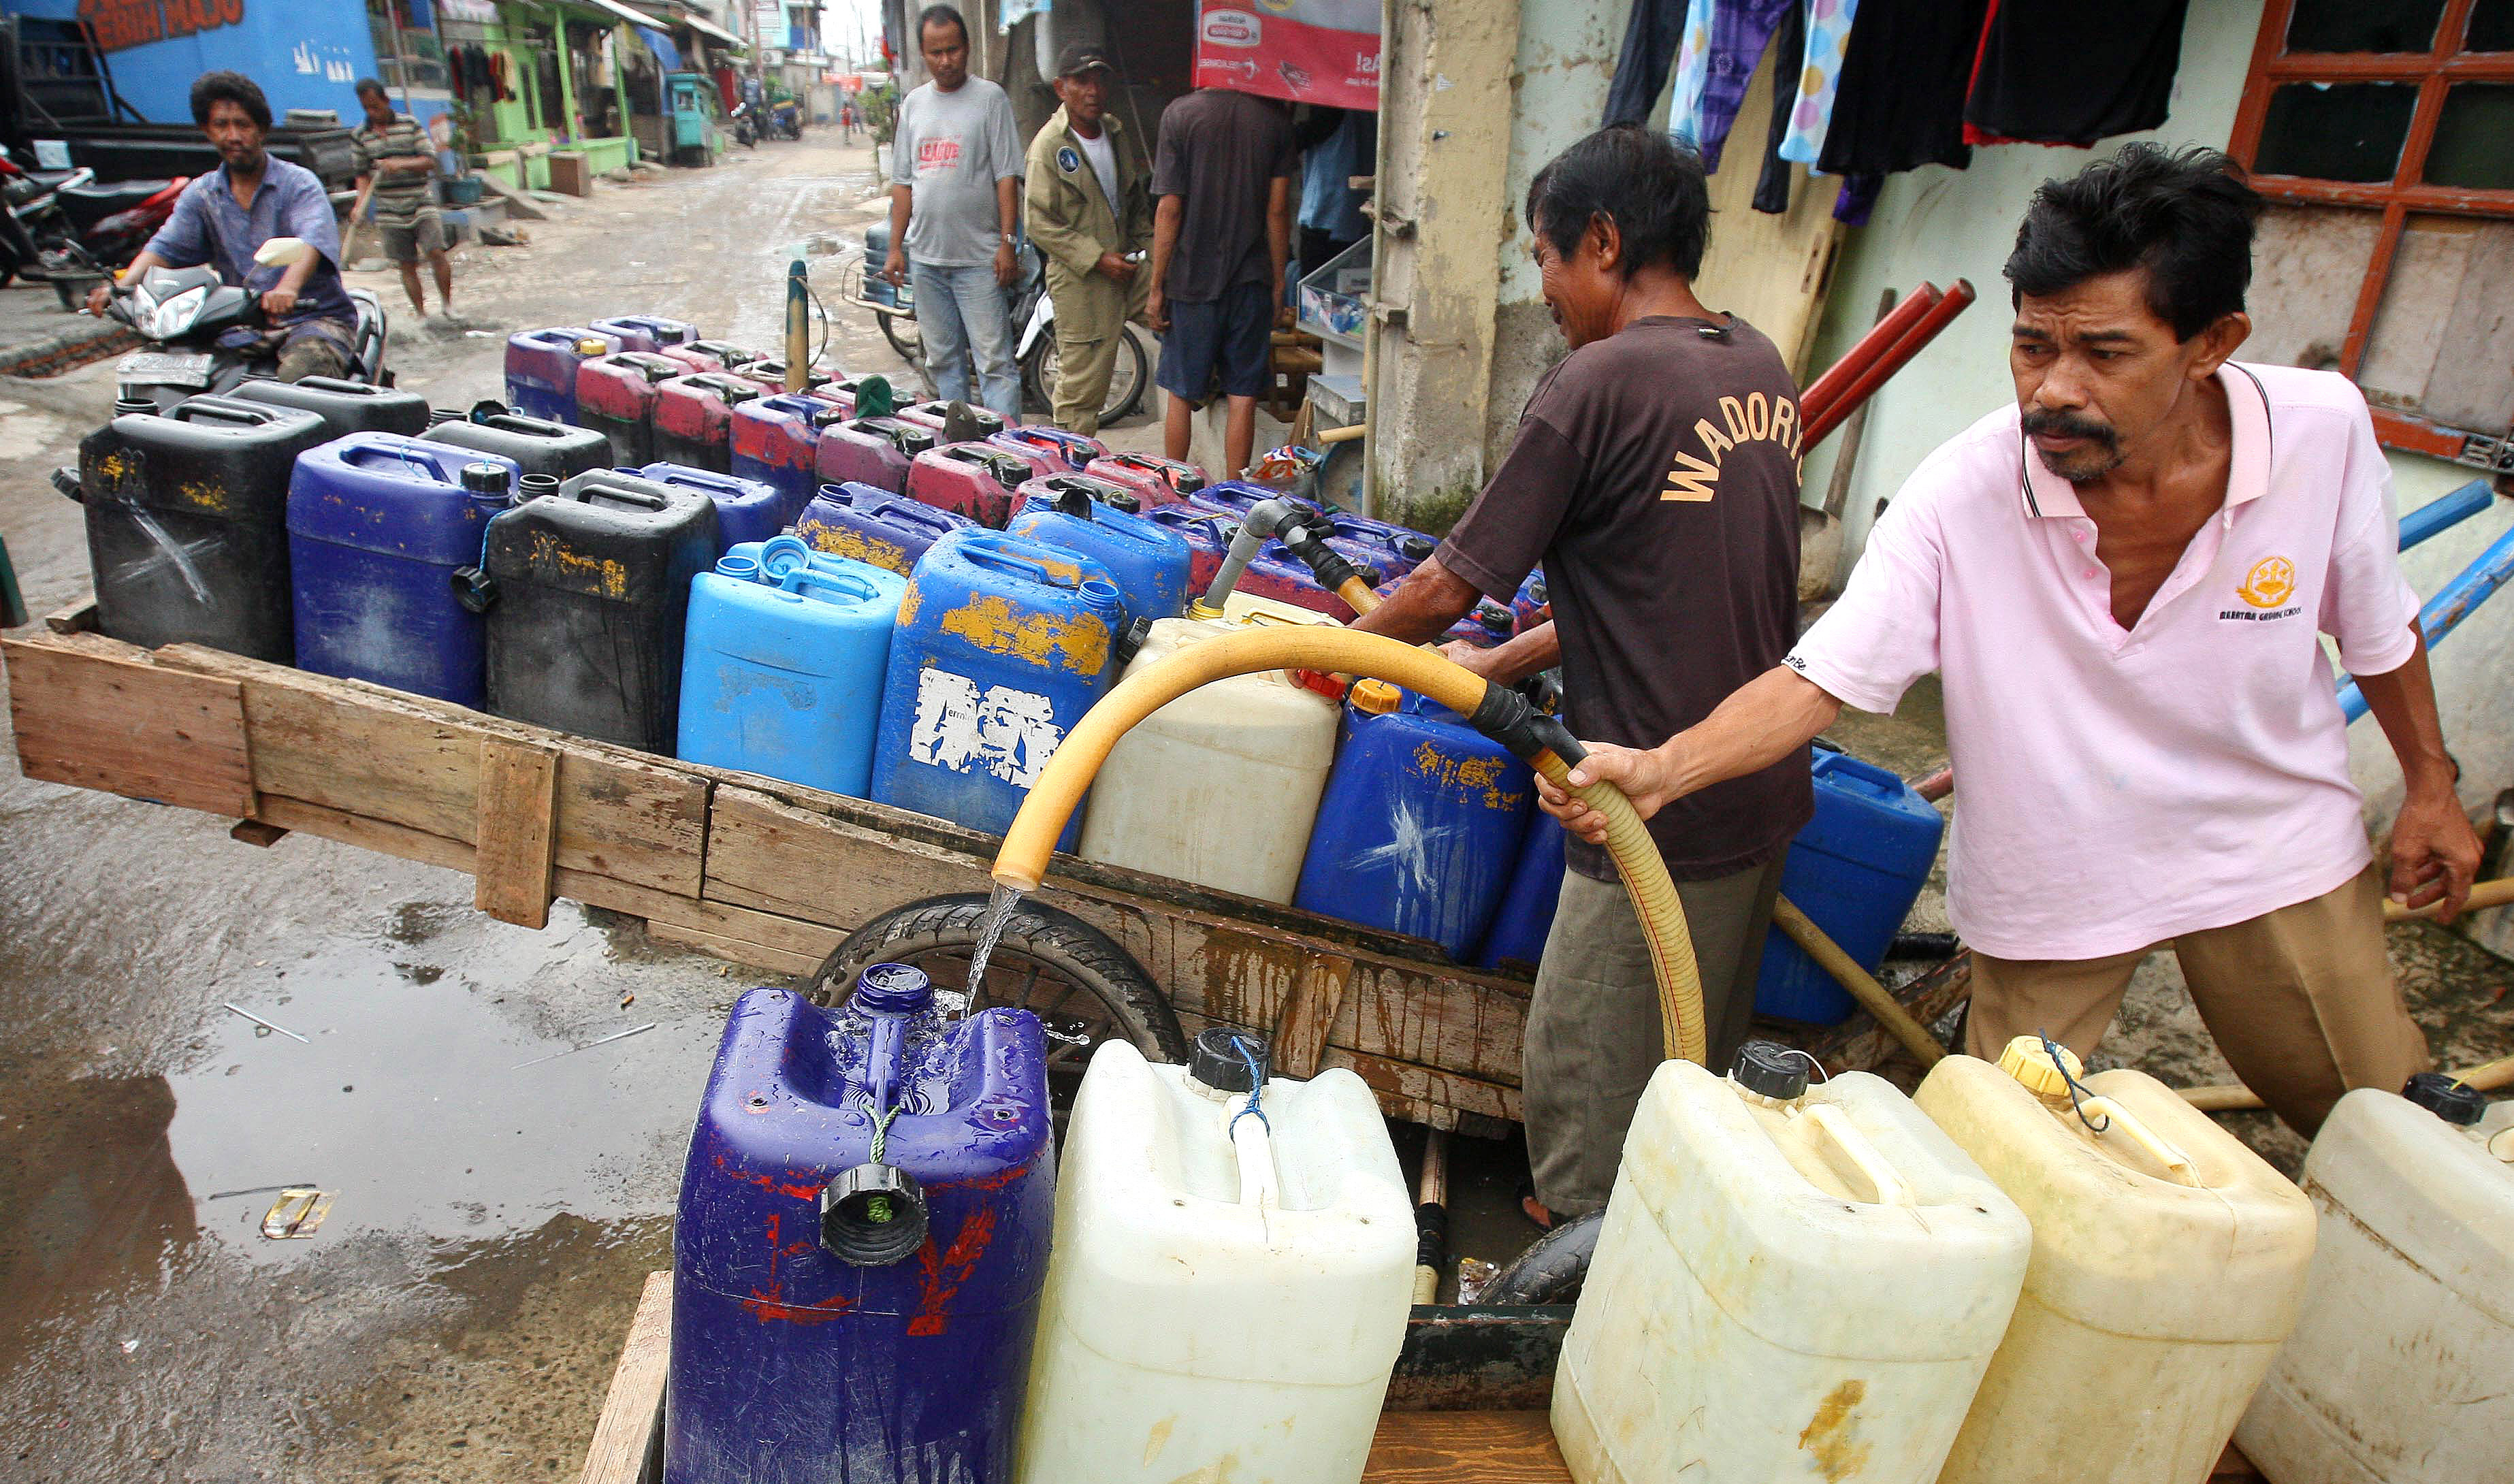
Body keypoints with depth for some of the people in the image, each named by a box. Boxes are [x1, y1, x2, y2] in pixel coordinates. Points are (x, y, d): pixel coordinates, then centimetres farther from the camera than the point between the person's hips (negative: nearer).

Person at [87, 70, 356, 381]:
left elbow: (312, 239, -21)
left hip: (314, 317, -5)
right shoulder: (201, 195, 15)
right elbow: (165, 248, 4)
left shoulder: (299, 183, -1)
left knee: (298, 373, -37)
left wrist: (288, 287, -43)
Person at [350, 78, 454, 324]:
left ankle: (447, 304, 3)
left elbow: (431, 160, -3)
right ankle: (421, 314, 10)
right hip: (390, 211, 2)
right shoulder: (360, 135, 7)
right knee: (406, 265, 2)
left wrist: (401, 164, -19)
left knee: (435, 253, -15)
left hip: (421, 204, -2)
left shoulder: (410, 124, 1)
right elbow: (363, 174, 12)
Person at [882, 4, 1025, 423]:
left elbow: (1007, 177, -6)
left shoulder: (990, 98, -1)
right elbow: (902, 182, 15)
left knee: (994, 360, -8)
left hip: (980, 258, -5)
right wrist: (895, 247, 10)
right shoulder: (913, 103, 13)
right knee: (942, 360, 11)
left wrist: (1007, 243, -13)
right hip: (925, 257, 5)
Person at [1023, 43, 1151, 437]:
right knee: (1081, 387, -3)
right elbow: (1039, 223, -14)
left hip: (1125, 267, 7)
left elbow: (1136, 199, 23)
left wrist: (1147, 247, 9)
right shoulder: (1048, 145, -11)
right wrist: (1098, 258, -18)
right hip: (1078, 276, -7)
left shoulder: (1116, 131, 11)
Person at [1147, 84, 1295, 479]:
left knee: (1182, 395, 9)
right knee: (1243, 397, 5)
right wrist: (1278, 284, 10)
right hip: (1252, 280, 2)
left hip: (1193, 279, -1)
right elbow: (1278, 210, 1)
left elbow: (1169, 209, -7)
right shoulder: (1275, 119, 0)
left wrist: (1156, 287, -2)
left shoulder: (1180, 114, -5)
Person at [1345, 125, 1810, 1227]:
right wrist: (1504, 666, 19)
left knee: (1582, 1086, 8)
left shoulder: (1599, 383, -17)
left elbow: (1448, 589, -13)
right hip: (1766, 794, 9)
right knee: (1696, 1071, 24)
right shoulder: (1761, 368, 8)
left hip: (1660, 815, -9)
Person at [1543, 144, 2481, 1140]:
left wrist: (2429, 781, 12)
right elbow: (1820, 677, -27)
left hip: (2277, 848, 3)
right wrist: (1661, 769, -43)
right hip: (2047, 886, -2)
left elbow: (2376, 620, 0)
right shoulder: (1960, 496, -27)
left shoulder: (2324, 432, -18)